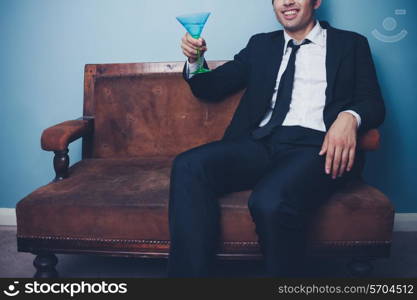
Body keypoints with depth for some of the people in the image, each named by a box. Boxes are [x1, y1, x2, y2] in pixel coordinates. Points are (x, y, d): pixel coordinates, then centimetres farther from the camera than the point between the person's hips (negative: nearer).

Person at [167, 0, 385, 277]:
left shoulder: (351, 44, 17)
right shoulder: (261, 45, 24)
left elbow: (374, 103, 7)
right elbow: (211, 89, 21)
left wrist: (349, 117, -16)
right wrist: (194, 61, -1)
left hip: (316, 146, -3)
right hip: (260, 143, 4)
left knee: (271, 201, -34)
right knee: (188, 166, -24)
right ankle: (191, 275, -18)